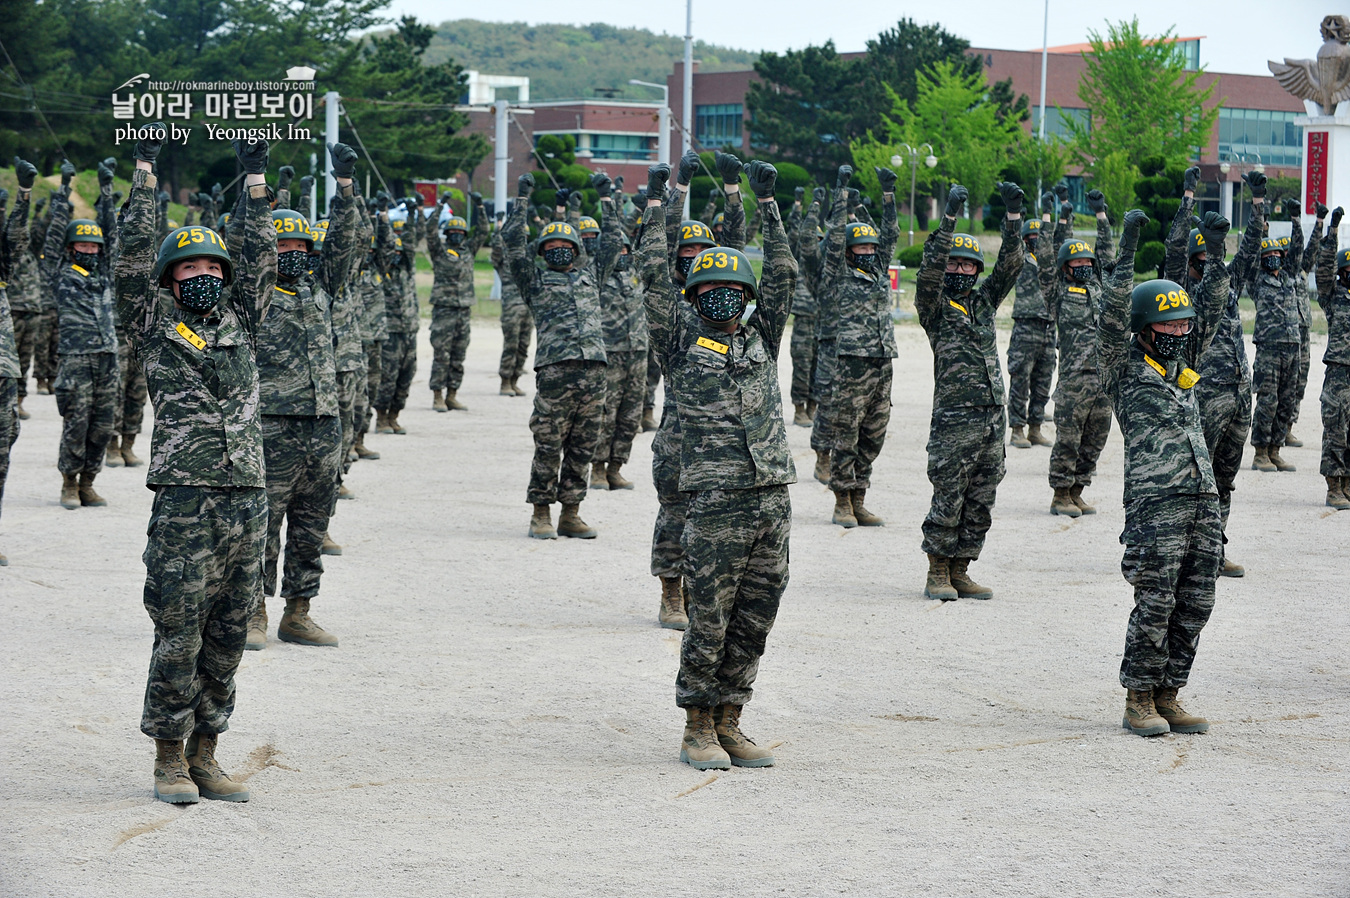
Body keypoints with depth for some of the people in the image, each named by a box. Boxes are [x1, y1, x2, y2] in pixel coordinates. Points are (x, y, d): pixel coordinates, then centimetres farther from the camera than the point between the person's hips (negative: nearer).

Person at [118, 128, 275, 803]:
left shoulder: (239, 323, 17)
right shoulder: (155, 324, 7)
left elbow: (257, 257, 16)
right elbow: (133, 254, 0)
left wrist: (255, 175, 14)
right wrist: (145, 166, -2)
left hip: (246, 499, 4)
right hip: (184, 500, -4)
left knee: (226, 636, 7)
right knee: (178, 634, -4)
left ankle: (205, 754, 15)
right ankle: (169, 760, 4)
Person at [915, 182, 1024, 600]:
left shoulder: (984, 301, 16)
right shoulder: (935, 307, 0)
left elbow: (1010, 264, 10)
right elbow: (931, 269, -15)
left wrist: (1013, 214, -1)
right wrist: (950, 217, -22)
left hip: (993, 419, 6)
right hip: (954, 419, -6)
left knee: (980, 502, 7)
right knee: (948, 500, -4)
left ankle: (960, 572, 15)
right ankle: (937, 574, 5)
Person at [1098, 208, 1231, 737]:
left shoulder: (1184, 367, 20)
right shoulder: (1124, 369, 2)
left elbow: (1211, 309, 19)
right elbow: (1114, 315, -10)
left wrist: (1216, 252, 10)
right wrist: (1127, 250, -18)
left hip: (1203, 501, 7)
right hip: (1156, 503, -7)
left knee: (1194, 605, 6)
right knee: (1156, 603, -8)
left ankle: (1167, 697, 14)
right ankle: (1138, 702, 0)